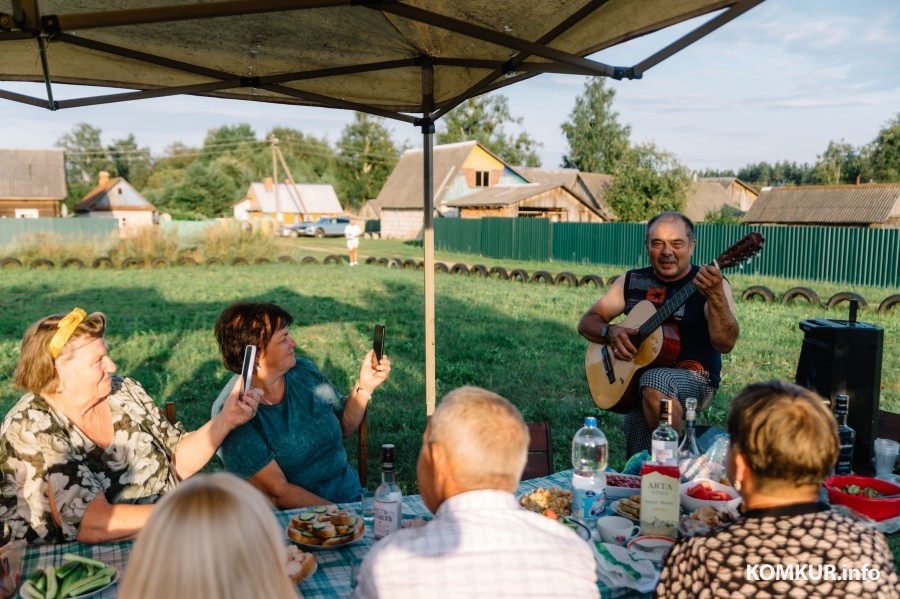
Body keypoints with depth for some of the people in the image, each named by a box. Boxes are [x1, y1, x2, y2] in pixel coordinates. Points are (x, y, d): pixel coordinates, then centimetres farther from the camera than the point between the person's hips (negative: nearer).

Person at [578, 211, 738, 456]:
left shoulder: (711, 283, -2)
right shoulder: (632, 281, 10)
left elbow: (725, 344, -17)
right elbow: (587, 322, 11)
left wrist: (715, 295, -33)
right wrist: (610, 332, -11)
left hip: (694, 380, -2)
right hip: (635, 377, 3)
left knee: (655, 380, -35)